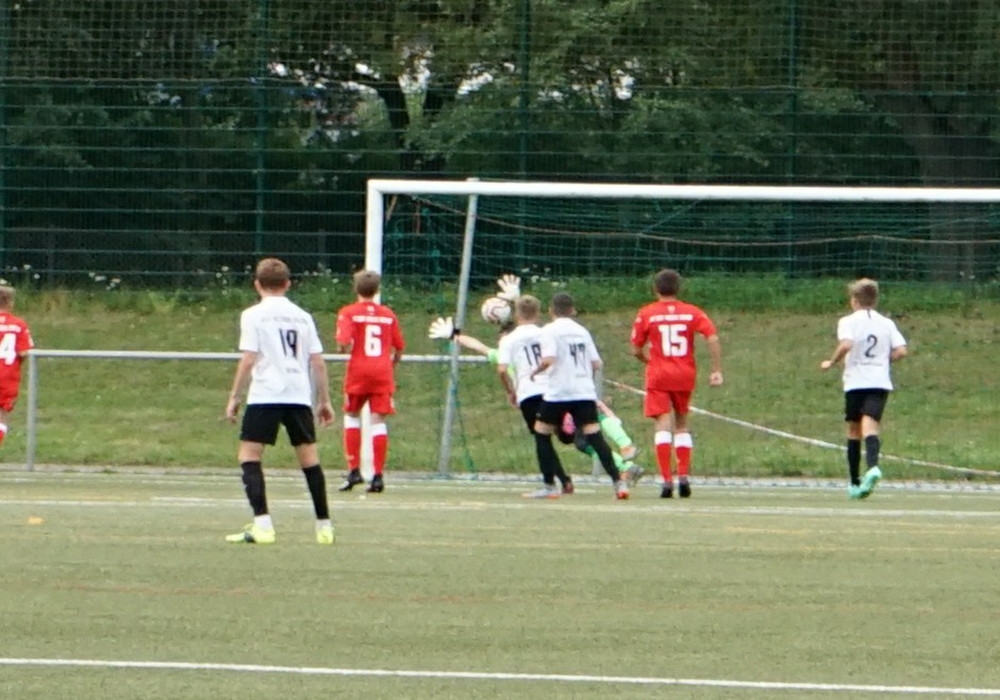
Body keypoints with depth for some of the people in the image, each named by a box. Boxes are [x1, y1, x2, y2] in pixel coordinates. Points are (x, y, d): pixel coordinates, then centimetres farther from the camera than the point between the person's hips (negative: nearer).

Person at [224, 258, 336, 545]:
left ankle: (262, 523, -16)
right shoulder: (302, 317, 13)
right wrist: (324, 400, 17)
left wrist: (235, 397, -2)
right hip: (299, 395, 4)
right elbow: (318, 361, 10)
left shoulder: (254, 315, 0)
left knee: (249, 454, -1)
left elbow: (248, 359, -7)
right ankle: (324, 525, 15)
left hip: (265, 395, -4)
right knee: (308, 456, 12)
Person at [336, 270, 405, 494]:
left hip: (358, 370, -2)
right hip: (382, 372, 2)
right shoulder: (388, 314, 7)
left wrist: (346, 348, 7)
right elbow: (399, 349, 9)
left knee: (352, 415, 16)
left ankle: (354, 470, 8)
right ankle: (378, 474, -5)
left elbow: (344, 343, -16)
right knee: (378, 420, 1)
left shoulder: (348, 313, -2)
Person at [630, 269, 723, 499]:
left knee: (663, 424, -6)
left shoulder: (646, 314, 0)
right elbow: (713, 338, -8)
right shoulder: (692, 312, 4)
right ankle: (684, 476, 8)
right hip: (685, 376, 2)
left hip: (658, 376, -2)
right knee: (682, 423, 17)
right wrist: (717, 370, -6)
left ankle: (666, 479, -19)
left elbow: (636, 350, 3)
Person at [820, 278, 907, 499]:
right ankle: (872, 466, -41)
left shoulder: (848, 321, -1)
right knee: (870, 426, -12)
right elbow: (901, 350, 1)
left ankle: (854, 483, 18)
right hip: (880, 382, 2)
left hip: (855, 382, -2)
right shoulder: (887, 323, 10)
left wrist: (831, 362, -4)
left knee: (854, 431, 12)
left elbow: (845, 344, -20)